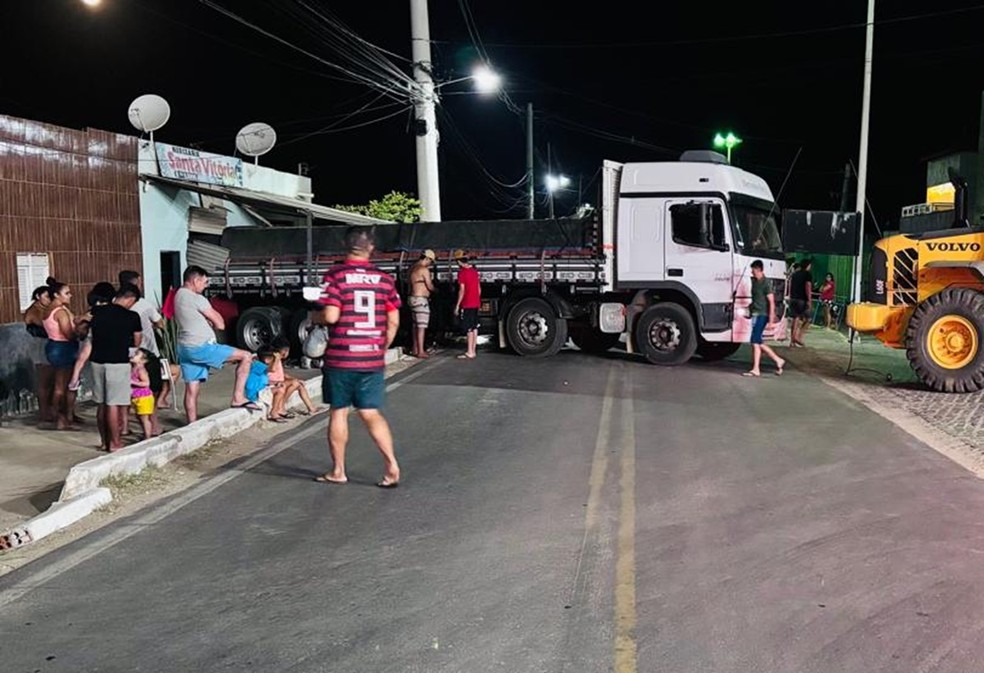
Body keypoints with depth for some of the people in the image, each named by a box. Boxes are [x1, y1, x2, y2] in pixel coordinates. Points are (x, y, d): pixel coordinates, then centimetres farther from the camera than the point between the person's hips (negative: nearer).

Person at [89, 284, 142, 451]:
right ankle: (114, 443, 6)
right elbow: (136, 343, 4)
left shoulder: (96, 312, 4)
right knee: (113, 404, 0)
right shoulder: (132, 317, -8)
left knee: (102, 404, 13)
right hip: (118, 363, -5)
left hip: (97, 361, 5)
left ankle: (105, 440, 21)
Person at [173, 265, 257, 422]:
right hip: (201, 347, -10)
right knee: (246, 356, -4)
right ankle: (238, 398, -5)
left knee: (191, 390, 12)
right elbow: (220, 324, -11)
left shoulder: (178, 295, 14)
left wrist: (207, 320, 4)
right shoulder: (196, 299, -15)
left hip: (184, 348, 10)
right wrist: (213, 321, 9)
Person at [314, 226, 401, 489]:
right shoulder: (385, 279, 2)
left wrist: (315, 317, 5)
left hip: (340, 358, -3)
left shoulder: (335, 276, -9)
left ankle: (338, 471, 19)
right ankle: (392, 465, -1)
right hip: (373, 359, 3)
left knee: (339, 412, 10)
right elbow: (393, 322, 3)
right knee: (371, 414, 10)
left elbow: (330, 316, -17)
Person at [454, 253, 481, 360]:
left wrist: (457, 305, -12)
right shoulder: (474, 271, 11)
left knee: (469, 329, -7)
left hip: (467, 304, -8)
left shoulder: (462, 272, -11)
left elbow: (462, 290, -16)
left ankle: (470, 352, -7)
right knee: (474, 327, 11)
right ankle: (473, 351, 15)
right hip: (476, 303, 8)